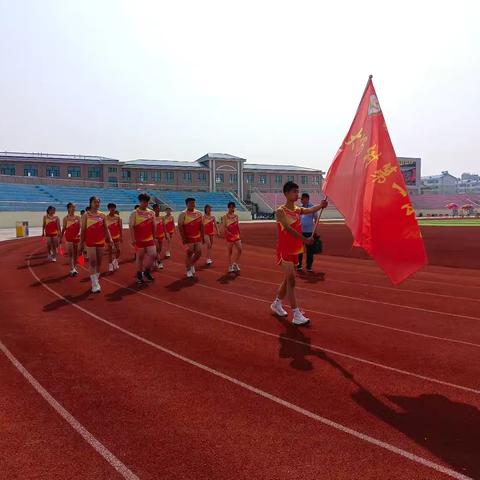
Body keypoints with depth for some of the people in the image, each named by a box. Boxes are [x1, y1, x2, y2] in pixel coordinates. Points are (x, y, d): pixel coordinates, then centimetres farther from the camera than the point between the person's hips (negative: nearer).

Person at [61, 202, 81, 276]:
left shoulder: (78, 217, 5)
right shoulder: (66, 218, -1)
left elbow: (81, 227, 1)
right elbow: (64, 228, 3)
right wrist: (61, 237, 4)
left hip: (77, 237, 3)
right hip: (69, 238, -3)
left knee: (75, 254, 10)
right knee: (70, 254, -8)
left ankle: (74, 268, 22)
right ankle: (72, 270, -11)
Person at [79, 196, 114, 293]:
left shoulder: (102, 215, 6)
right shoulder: (86, 215, -2)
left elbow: (106, 229, 9)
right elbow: (83, 230, 0)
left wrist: (110, 240, -1)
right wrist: (81, 243, -2)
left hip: (101, 242, 4)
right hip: (90, 242, -3)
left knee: (99, 262, 10)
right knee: (92, 262, -9)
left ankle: (96, 281, 24)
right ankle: (95, 285, -8)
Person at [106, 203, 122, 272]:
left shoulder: (118, 217, -2)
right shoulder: (106, 218, -6)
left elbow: (120, 227, 0)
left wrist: (121, 237, -2)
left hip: (117, 236, 2)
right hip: (109, 237, -1)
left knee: (118, 250, 2)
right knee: (110, 251, 2)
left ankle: (116, 261, 29)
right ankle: (110, 265, 11)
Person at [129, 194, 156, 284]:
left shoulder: (151, 212, 7)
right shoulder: (134, 213, -6)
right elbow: (131, 227, -10)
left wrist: (154, 237, 13)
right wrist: (133, 239, -16)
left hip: (149, 239, 4)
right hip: (139, 240, -4)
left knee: (153, 254, -3)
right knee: (140, 257, 5)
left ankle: (147, 271, 19)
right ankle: (139, 275, 19)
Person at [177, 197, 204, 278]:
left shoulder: (199, 213, 6)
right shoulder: (183, 214, -9)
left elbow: (201, 225, 11)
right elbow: (180, 227, -12)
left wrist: (202, 236, 6)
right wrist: (183, 238, -16)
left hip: (197, 237, 5)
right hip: (188, 238, -5)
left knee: (198, 252, 3)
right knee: (189, 253, -3)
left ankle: (192, 265, 29)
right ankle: (188, 270, 11)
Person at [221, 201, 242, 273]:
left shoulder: (236, 216, 9)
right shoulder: (225, 217, -5)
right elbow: (224, 227, -11)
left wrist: (239, 234, 12)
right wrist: (229, 233, -22)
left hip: (236, 235, 5)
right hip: (229, 235, -5)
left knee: (240, 249, -3)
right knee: (230, 251, 3)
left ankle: (235, 263, 16)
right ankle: (230, 266, 14)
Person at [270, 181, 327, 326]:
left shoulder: (298, 209, 9)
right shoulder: (281, 211, -12)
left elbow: (310, 210, -11)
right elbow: (288, 229, -23)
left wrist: (321, 205, -32)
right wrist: (305, 239, -31)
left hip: (294, 250, 8)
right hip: (285, 250, -7)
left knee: (287, 279, 16)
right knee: (291, 280, -10)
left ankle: (277, 304, 35)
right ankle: (296, 315, -8)